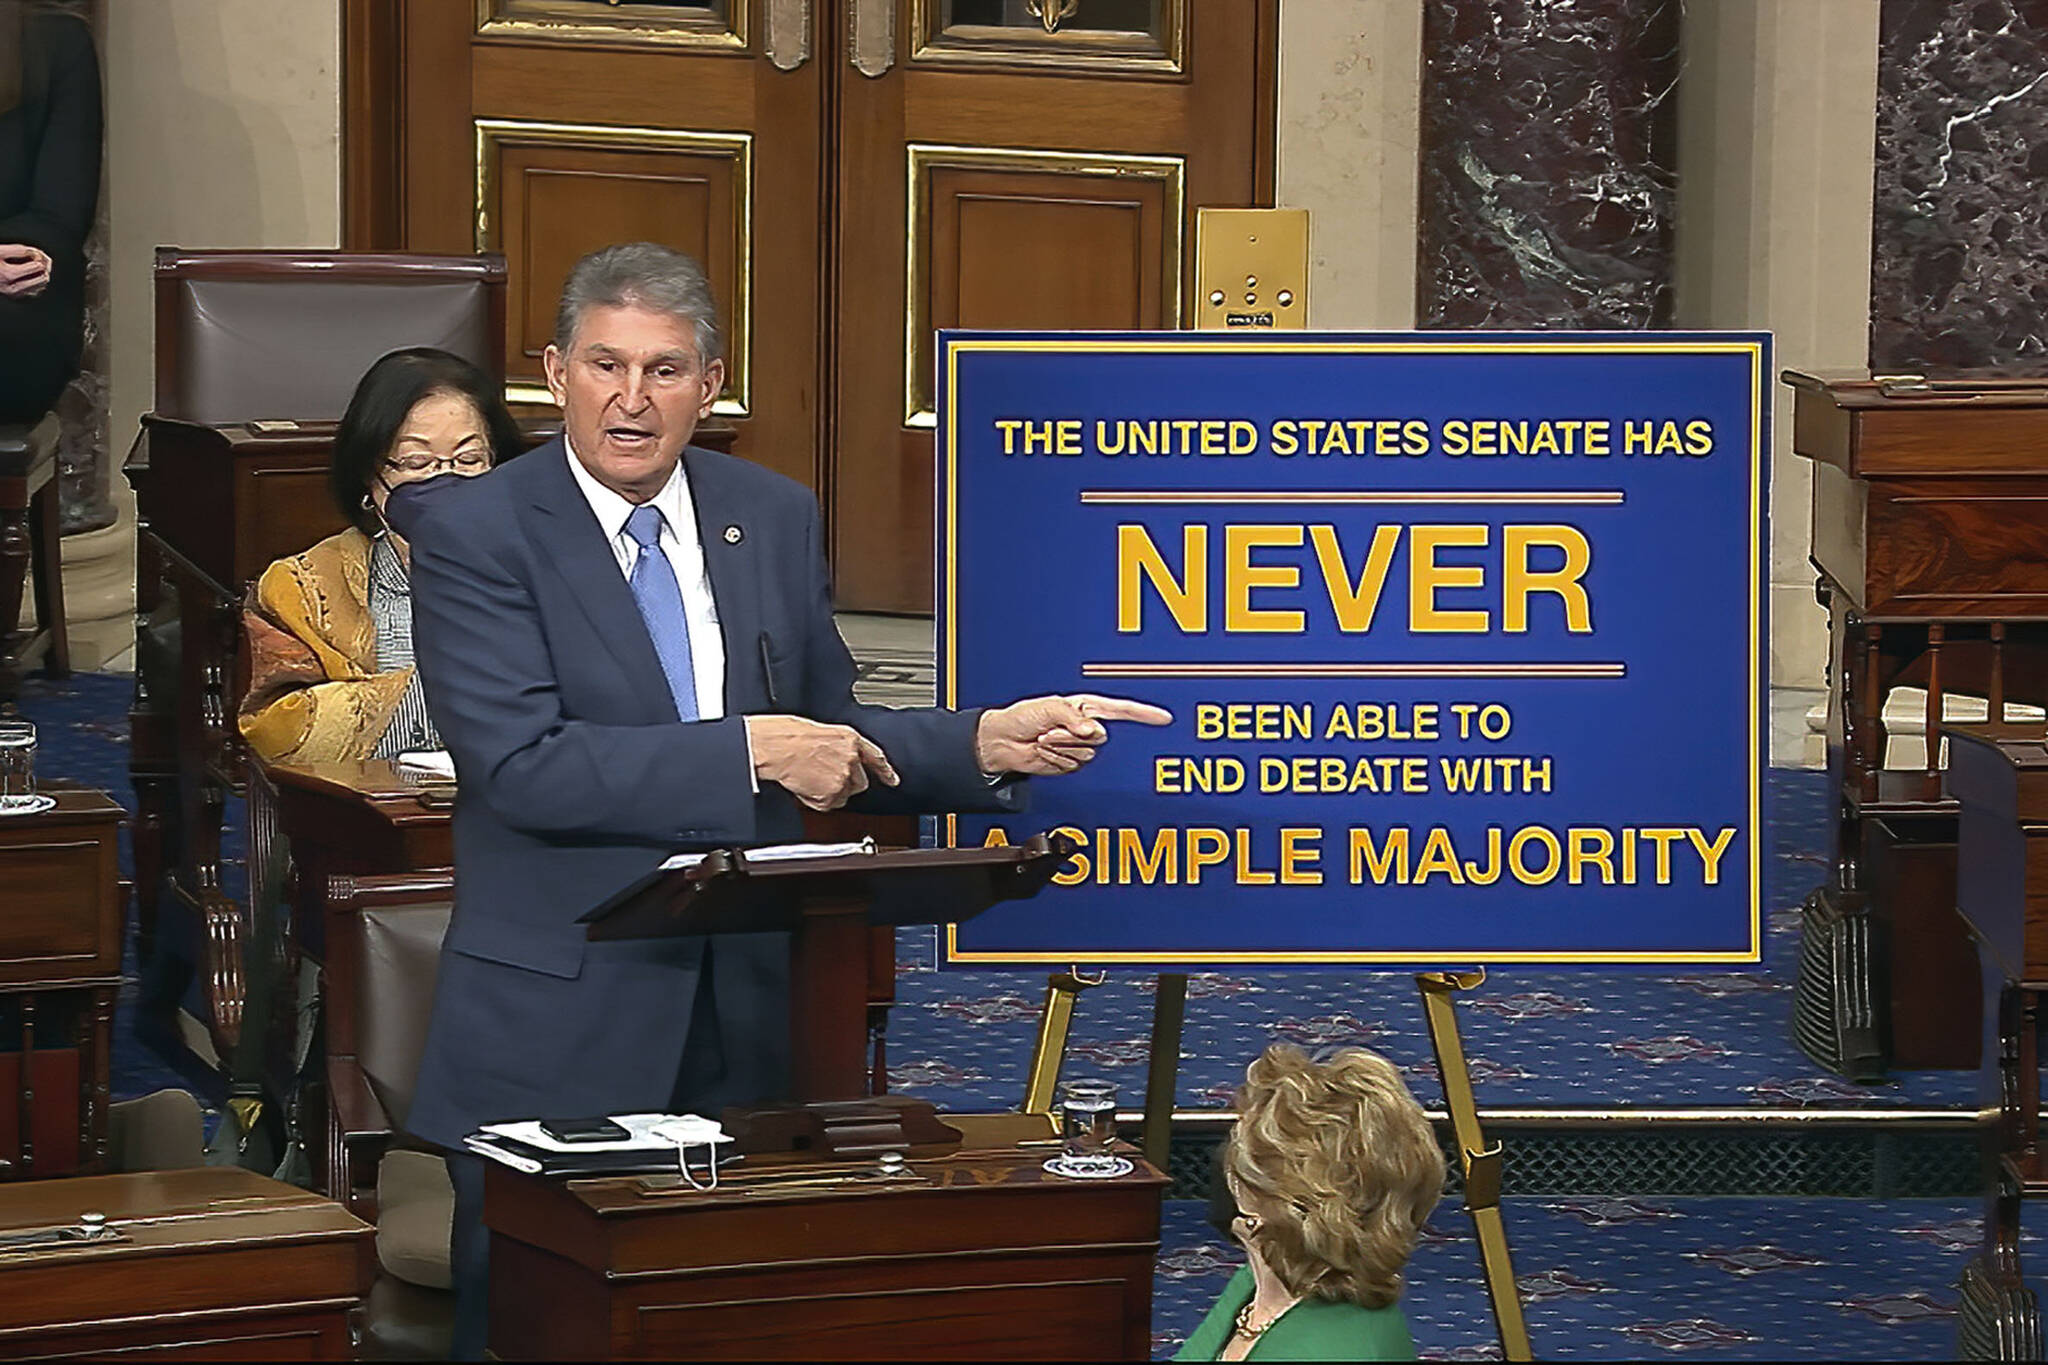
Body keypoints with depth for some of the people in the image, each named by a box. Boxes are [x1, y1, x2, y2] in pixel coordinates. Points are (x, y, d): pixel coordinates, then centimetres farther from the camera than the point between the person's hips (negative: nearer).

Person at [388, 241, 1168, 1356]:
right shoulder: (478, 533, -8)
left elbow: (825, 735, 15)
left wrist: (984, 745, -1)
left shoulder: (776, 519, 8)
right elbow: (521, 764, -19)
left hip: (746, 1013, 4)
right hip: (557, 1023, -4)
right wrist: (750, 751, -22)